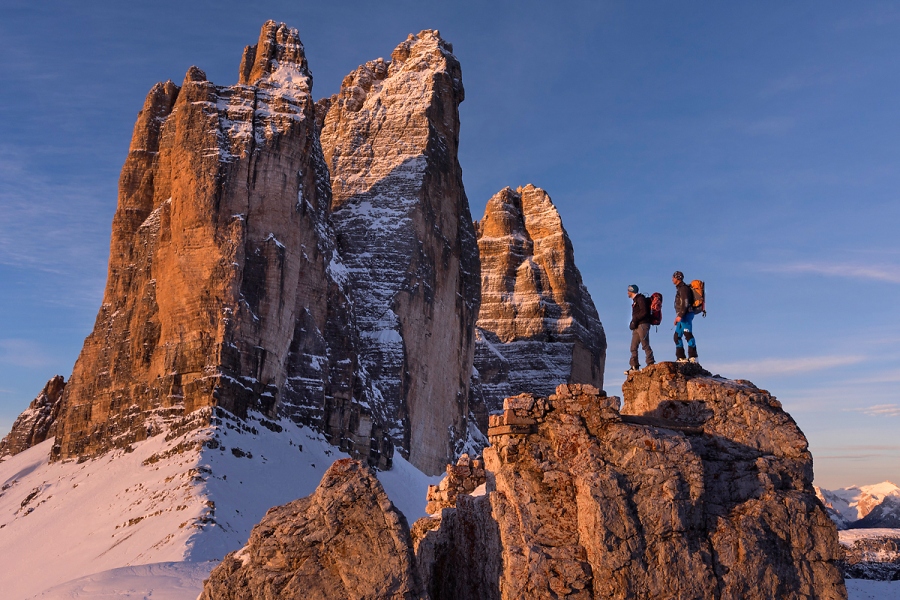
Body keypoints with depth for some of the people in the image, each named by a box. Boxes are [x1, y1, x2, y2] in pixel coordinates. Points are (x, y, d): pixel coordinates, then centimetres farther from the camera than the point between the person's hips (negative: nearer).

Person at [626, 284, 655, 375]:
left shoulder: (640, 299, -5)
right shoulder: (635, 301, 25)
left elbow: (644, 312, -16)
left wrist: (635, 320, -15)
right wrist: (633, 323, 7)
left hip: (642, 325, -10)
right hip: (637, 326, 10)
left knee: (645, 345, -11)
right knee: (633, 347, 4)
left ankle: (650, 364, -10)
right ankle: (635, 367, 4)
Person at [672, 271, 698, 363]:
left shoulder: (683, 288, -9)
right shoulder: (679, 288, 22)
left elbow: (685, 303, -19)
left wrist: (680, 315, -25)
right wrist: (678, 316, 23)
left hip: (686, 314, -11)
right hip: (682, 316, 11)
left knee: (688, 334, -15)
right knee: (677, 336, 9)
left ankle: (693, 357, -18)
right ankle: (681, 358, 9)